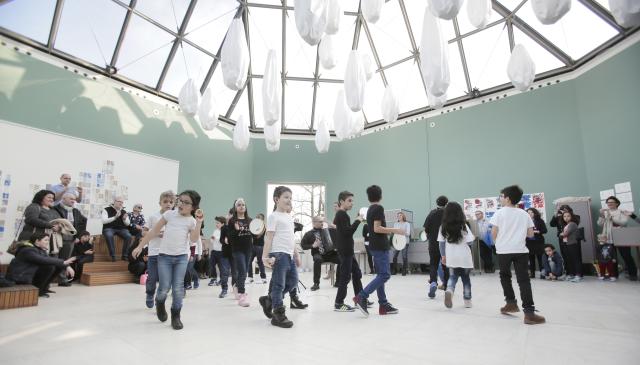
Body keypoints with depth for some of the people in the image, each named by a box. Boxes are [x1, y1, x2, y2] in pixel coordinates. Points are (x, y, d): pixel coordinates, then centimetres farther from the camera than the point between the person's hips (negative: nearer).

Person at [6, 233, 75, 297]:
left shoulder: (41, 250, 8)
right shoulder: (28, 250, -21)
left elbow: (51, 259, 2)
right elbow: (44, 260, -35)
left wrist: (66, 266, -13)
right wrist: (63, 262, -34)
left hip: (30, 275, 9)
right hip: (19, 277, -9)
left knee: (57, 266, -1)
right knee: (49, 266, -26)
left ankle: (44, 288, 9)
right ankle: (38, 291, -12)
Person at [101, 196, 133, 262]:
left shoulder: (124, 211, 13)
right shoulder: (107, 210, 2)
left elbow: (127, 224, 10)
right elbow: (104, 221, -10)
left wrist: (125, 219, -12)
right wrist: (115, 217, -21)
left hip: (121, 229, 3)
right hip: (109, 228, -3)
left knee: (128, 236, -28)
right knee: (109, 235, -38)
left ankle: (124, 256, -21)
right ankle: (112, 256, -29)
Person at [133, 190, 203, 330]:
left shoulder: (192, 221, 0)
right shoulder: (169, 214, -1)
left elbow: (194, 239, -14)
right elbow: (154, 231, 3)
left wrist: (199, 222, -22)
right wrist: (140, 246, 2)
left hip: (181, 257, 0)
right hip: (164, 256, 0)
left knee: (178, 288, 0)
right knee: (165, 287, -1)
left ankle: (175, 316, 19)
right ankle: (159, 303, 34)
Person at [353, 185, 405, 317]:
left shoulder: (370, 209, 14)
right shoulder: (379, 208, -13)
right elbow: (377, 228, -20)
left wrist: (389, 231, 30)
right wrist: (395, 230, -16)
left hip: (376, 246, 10)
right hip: (380, 246, -10)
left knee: (381, 275, 10)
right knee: (384, 275, -9)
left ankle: (383, 304, 13)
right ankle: (361, 297, -13)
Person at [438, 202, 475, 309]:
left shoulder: (443, 227, -3)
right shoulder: (463, 226, -9)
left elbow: (441, 242, 1)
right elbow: (470, 242, -9)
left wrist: (443, 255, 10)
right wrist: (473, 238, 13)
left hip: (451, 257, 1)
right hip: (464, 257, -1)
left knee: (452, 277, 12)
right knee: (466, 278, 15)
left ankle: (449, 290, -17)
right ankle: (467, 301, 23)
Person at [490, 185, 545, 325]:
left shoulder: (499, 213, -3)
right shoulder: (524, 214, 7)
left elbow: (494, 233, -6)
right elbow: (530, 234, 6)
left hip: (503, 251, -2)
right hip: (521, 250, 2)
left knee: (505, 276, 19)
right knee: (523, 280, 0)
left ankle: (511, 303, 21)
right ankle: (529, 312, -6)